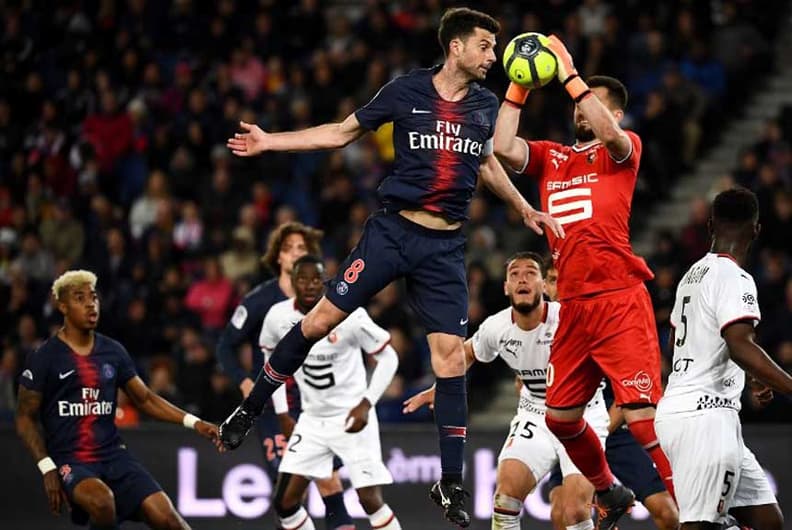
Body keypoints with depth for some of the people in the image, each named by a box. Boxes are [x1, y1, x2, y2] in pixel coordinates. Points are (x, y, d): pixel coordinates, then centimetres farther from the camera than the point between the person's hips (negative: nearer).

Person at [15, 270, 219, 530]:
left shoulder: (113, 352, 10)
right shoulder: (44, 358, -3)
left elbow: (145, 399, 17)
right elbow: (25, 419, 0)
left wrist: (193, 423, 5)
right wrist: (47, 469, -11)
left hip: (113, 454, 5)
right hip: (69, 460, -4)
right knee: (102, 501, -37)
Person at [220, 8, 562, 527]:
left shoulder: (485, 105, 5)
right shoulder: (406, 91, -5)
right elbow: (342, 132, 4)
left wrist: (525, 209, 27)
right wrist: (270, 141, -1)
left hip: (446, 246, 2)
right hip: (394, 229, -2)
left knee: (451, 356, -5)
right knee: (322, 318, -5)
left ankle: (451, 484, 3)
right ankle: (251, 408, 15)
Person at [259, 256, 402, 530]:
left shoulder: (349, 315, -20)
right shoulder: (278, 317, -7)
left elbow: (388, 358, -9)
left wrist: (366, 404, -19)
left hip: (352, 418, -4)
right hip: (312, 420, 4)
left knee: (371, 501, -11)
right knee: (285, 502, -2)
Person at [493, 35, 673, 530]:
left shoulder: (623, 149, 3)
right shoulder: (552, 158, 18)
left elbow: (608, 133, -20)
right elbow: (504, 147, 4)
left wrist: (570, 77, -16)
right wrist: (518, 88, 3)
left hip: (619, 301, -7)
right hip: (575, 305, 7)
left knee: (642, 414, -15)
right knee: (560, 416, 13)